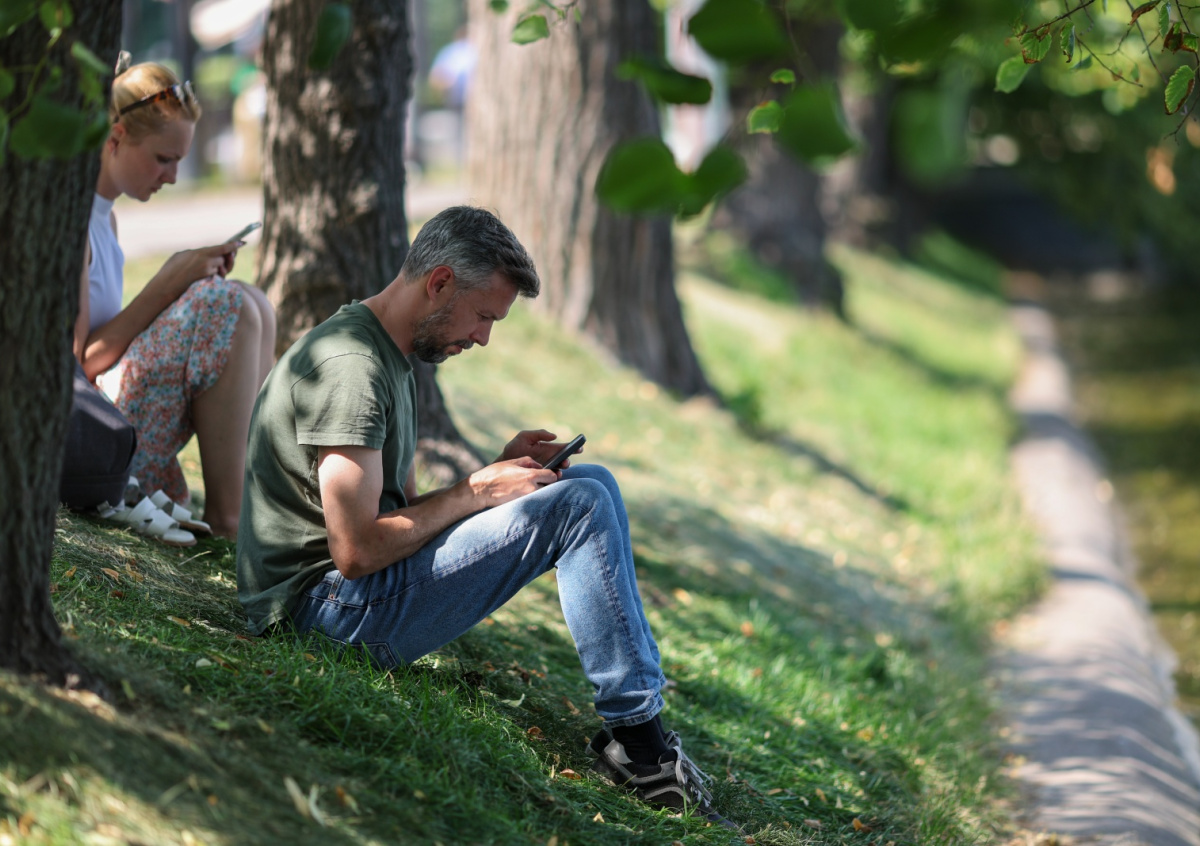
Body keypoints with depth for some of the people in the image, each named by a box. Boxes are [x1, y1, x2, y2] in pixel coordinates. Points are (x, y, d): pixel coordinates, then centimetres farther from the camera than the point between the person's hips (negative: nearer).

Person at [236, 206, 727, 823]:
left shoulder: (390, 355, 16)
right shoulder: (351, 368, -19)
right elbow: (357, 550, -24)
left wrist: (499, 472, 2)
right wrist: (476, 492, -13)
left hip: (355, 593, 11)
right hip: (329, 606, -11)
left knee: (592, 486, 8)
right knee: (580, 507, -16)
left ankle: (636, 703, 2)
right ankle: (637, 739, -10)